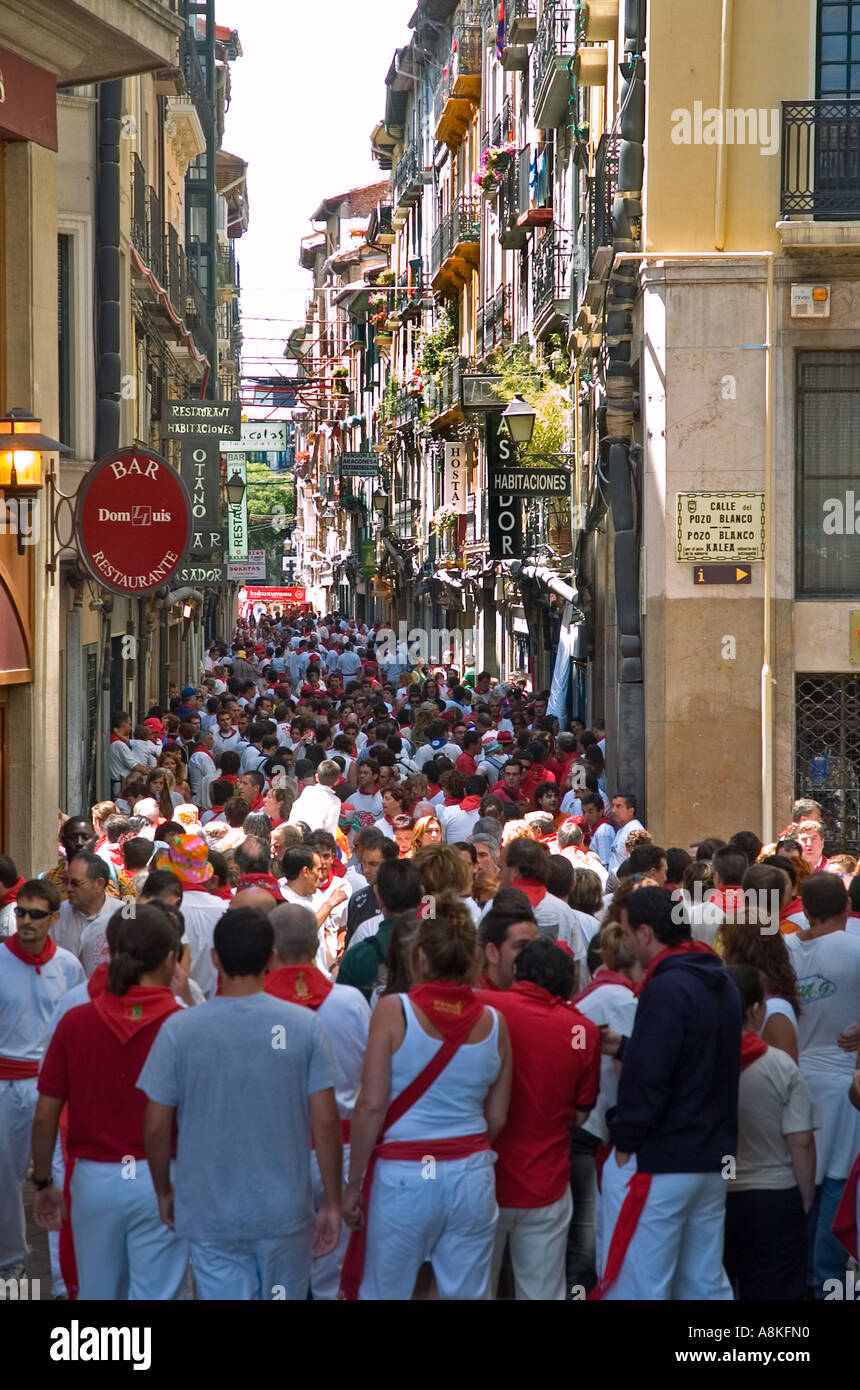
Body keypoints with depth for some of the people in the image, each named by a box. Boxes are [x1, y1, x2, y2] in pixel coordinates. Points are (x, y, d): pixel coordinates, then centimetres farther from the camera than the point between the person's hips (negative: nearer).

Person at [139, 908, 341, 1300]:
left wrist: (164, 1192, 11)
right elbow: (326, 1122, -7)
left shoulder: (180, 1030, -10)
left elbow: (156, 1127, -5)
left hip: (211, 1213, -1)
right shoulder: (304, 1025, -9)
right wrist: (333, 1202, 3)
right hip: (285, 1209, 1)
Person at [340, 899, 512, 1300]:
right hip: (473, 1176, 3)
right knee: (468, 1295, 10)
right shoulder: (492, 1022, 1)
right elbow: (497, 1118, 8)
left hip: (402, 1176, -3)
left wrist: (353, 1182, -3)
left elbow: (371, 1106, -11)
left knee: (383, 1294, 8)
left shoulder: (394, 1011, -9)